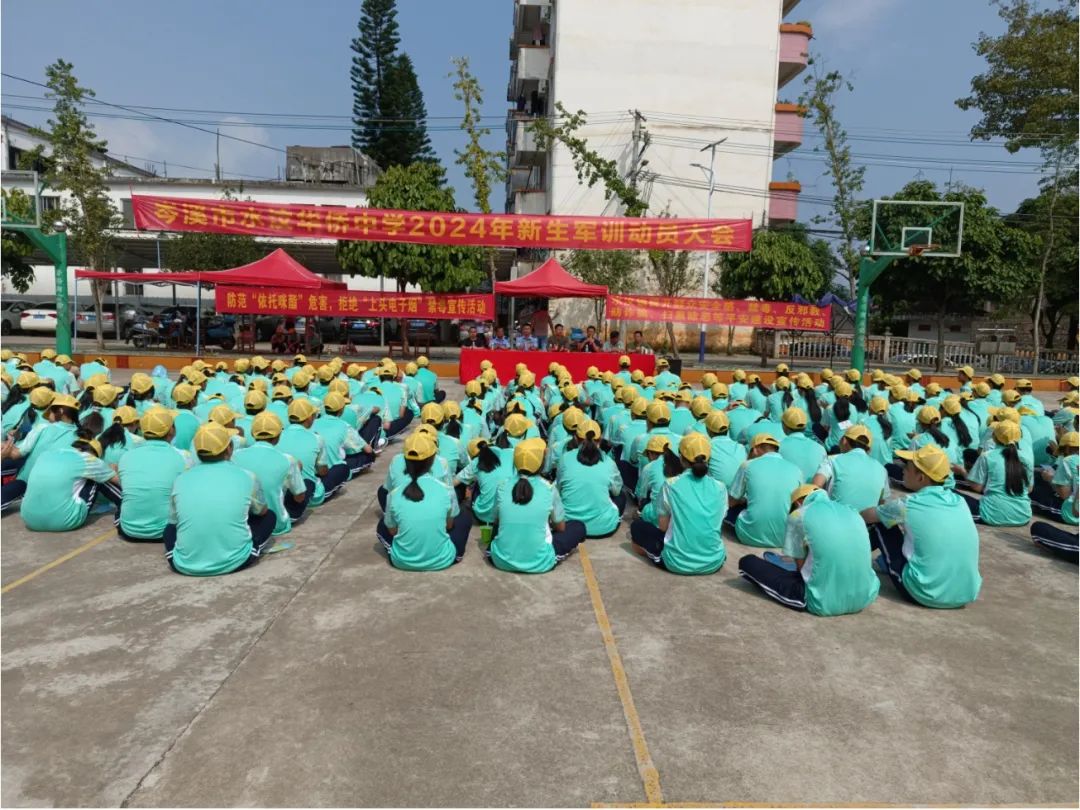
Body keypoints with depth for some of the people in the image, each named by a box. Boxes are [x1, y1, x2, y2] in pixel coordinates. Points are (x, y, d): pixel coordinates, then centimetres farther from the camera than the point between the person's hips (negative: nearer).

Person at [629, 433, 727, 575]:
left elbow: (663, 527, 0)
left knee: (637, 526, 17)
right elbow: (716, 525, 11)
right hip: (714, 562, 3)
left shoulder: (671, 484, -7)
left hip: (677, 562, -3)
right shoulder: (720, 488, 0)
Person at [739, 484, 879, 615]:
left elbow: (801, 565, 5)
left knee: (747, 562, 5)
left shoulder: (798, 515, 0)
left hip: (823, 602, -7)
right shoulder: (852, 511, 13)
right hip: (865, 598, 7)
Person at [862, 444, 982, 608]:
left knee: (881, 523, 9)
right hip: (967, 595, 5)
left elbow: (866, 516, 10)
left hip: (925, 594, -5)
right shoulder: (959, 501, 3)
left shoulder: (907, 505, -10)